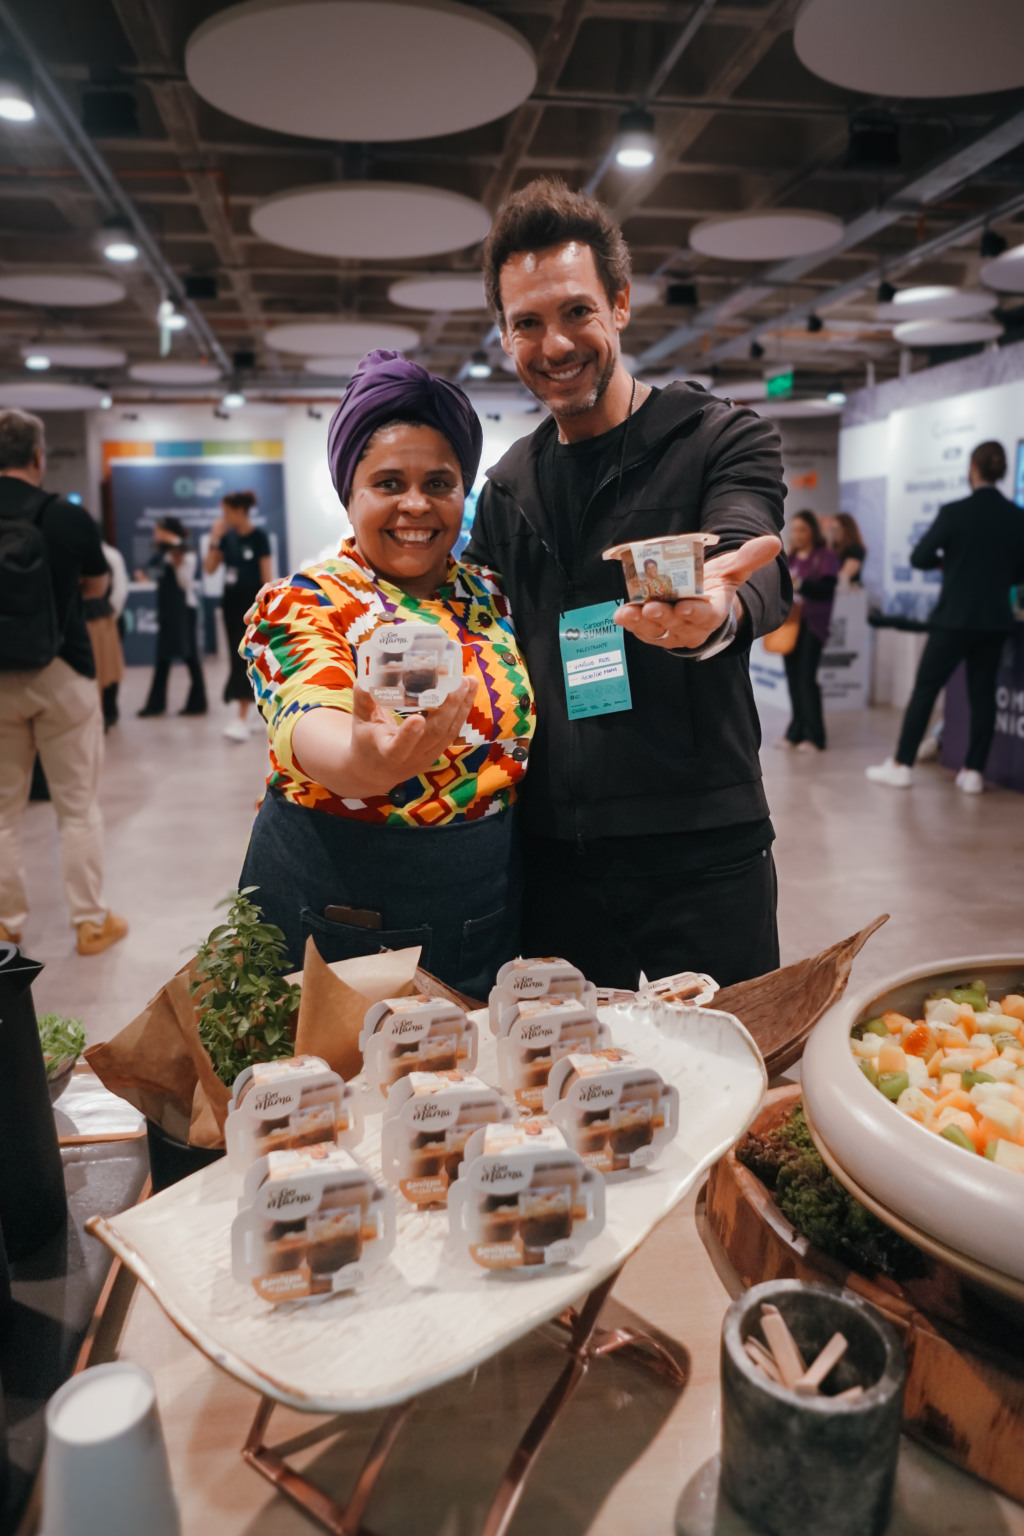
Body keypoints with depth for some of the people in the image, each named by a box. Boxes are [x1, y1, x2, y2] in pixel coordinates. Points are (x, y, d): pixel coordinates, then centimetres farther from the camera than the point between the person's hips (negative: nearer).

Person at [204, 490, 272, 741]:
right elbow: (209, 569, 7)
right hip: (231, 600, 6)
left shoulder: (259, 537, -9)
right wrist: (215, 539, -3)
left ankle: (242, 720, -10)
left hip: (251, 601, -6)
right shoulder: (228, 537, 6)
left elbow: (267, 575, -9)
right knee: (237, 657, 9)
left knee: (244, 657, -11)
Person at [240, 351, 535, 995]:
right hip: (338, 915, -4)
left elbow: (533, 738, 14)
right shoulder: (301, 604, -9)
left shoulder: (494, 598, 5)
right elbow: (308, 724, -30)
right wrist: (362, 762, -50)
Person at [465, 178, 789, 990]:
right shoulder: (508, 486, 12)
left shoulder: (724, 437, -1)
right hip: (552, 854, 4)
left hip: (704, 844, -3)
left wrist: (715, 611, -44)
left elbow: (757, 570, -20)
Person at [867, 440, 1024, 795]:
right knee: (983, 693, 10)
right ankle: (973, 771, 12)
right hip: (995, 619, 4)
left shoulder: (954, 512, -11)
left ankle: (901, 765, 5)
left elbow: (919, 558, -6)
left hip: (954, 616, -4)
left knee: (925, 688, 3)